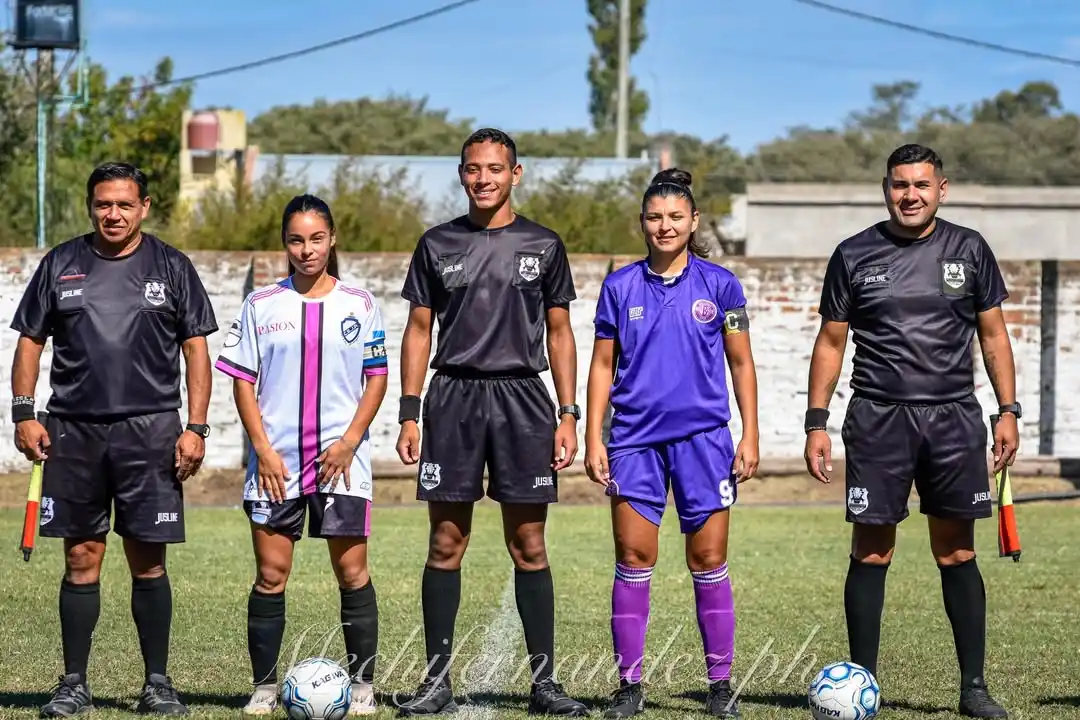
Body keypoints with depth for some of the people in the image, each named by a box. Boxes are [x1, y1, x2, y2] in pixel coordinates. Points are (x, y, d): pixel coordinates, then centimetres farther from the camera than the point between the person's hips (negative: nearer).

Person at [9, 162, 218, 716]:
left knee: (148, 563, 0)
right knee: (81, 560, 3)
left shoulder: (171, 268, 5)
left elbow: (196, 351, 5)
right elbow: (29, 342, 11)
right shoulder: (60, 265, 8)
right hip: (74, 432, 1)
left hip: (149, 432, -1)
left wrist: (195, 427, -3)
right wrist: (23, 415, 1)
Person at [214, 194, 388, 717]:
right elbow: (242, 382, 5)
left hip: (341, 458, 0)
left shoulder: (360, 304, 5)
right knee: (270, 573, 0)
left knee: (352, 571, -2)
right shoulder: (262, 305, 5)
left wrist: (349, 442, -6)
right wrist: (262, 448, -5)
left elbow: (377, 379, 6)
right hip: (275, 459, 1)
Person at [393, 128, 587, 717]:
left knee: (529, 547, 0)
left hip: (522, 398, 0)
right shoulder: (437, 244, 8)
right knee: (446, 545, 0)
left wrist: (568, 414, 1)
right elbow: (418, 331, 9)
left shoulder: (542, 245, 7)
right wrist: (409, 413, 1)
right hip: (452, 398, 0)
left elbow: (559, 333, 9)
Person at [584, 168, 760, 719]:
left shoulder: (720, 284, 4)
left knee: (709, 562, 0)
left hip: (704, 437, -1)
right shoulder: (620, 286, 6)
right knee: (633, 560, -1)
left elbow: (742, 364, 7)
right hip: (634, 440, 1)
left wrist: (750, 436, 2)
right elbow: (603, 365, 9)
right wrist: (593, 439, 3)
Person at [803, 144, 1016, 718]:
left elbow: (993, 333, 11)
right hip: (877, 418, -1)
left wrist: (1008, 410, 3)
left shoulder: (968, 249, 7)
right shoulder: (854, 256, 4)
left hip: (954, 418, 1)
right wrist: (816, 423, 2)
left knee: (956, 553, 3)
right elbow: (831, 342, 8)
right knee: (871, 552, -1)